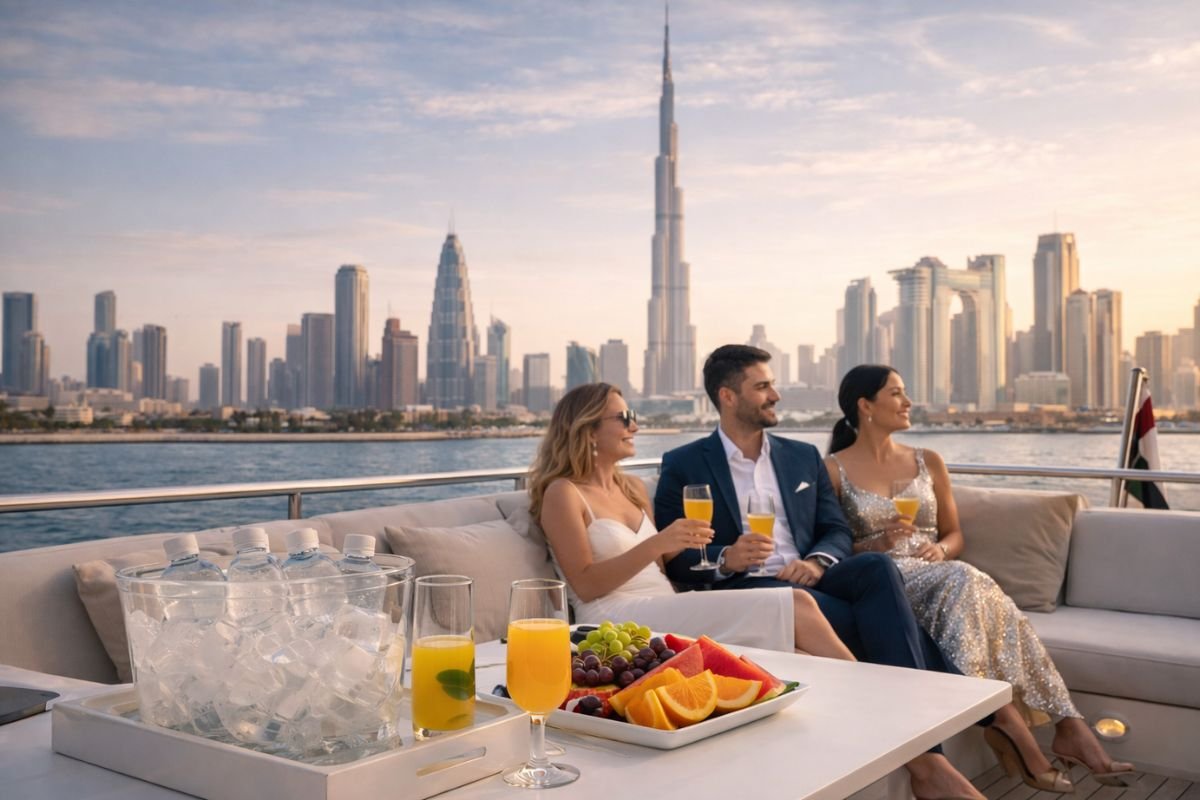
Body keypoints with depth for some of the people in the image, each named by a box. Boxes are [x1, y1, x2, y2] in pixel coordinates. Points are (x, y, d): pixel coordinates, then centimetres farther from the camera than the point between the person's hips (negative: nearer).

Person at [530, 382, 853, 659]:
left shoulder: (632, 487, 18)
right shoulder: (562, 493, -4)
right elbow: (585, 586, -12)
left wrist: (681, 543, 0)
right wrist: (656, 544, -21)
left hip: (665, 608, 7)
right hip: (618, 618, -7)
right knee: (791, 607, -20)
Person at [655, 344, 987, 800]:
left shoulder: (803, 457, 19)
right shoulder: (683, 465, 5)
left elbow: (837, 532, 12)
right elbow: (672, 556, -1)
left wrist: (816, 561, -12)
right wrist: (723, 559, -22)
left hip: (808, 582, 5)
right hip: (743, 591, -4)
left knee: (877, 568, -30)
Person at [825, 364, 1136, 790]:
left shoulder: (928, 462, 17)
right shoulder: (833, 471, 2)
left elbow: (955, 536, 19)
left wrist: (940, 549, -5)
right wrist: (874, 544, -17)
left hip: (934, 574, 4)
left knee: (964, 586, -32)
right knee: (964, 583, -33)